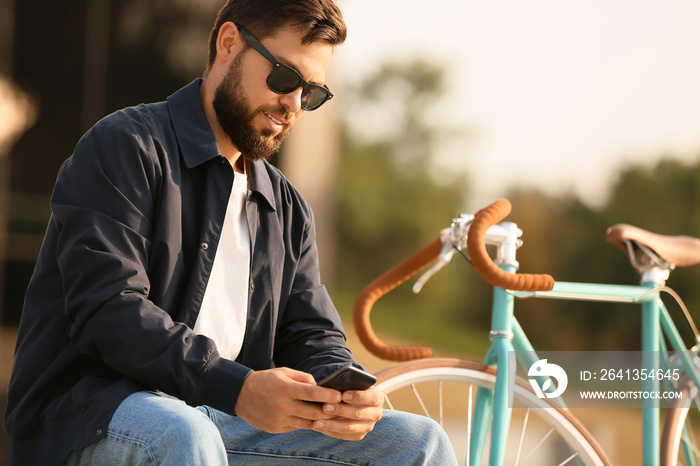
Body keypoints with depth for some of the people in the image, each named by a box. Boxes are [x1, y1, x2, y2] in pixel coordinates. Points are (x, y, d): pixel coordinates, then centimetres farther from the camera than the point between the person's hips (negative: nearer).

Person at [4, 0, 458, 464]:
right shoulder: (125, 145, -4)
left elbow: (311, 334, 14)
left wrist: (342, 390, -13)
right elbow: (107, 310, -17)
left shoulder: (286, 209, 20)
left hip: (223, 423, 6)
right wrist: (237, 388, -29)